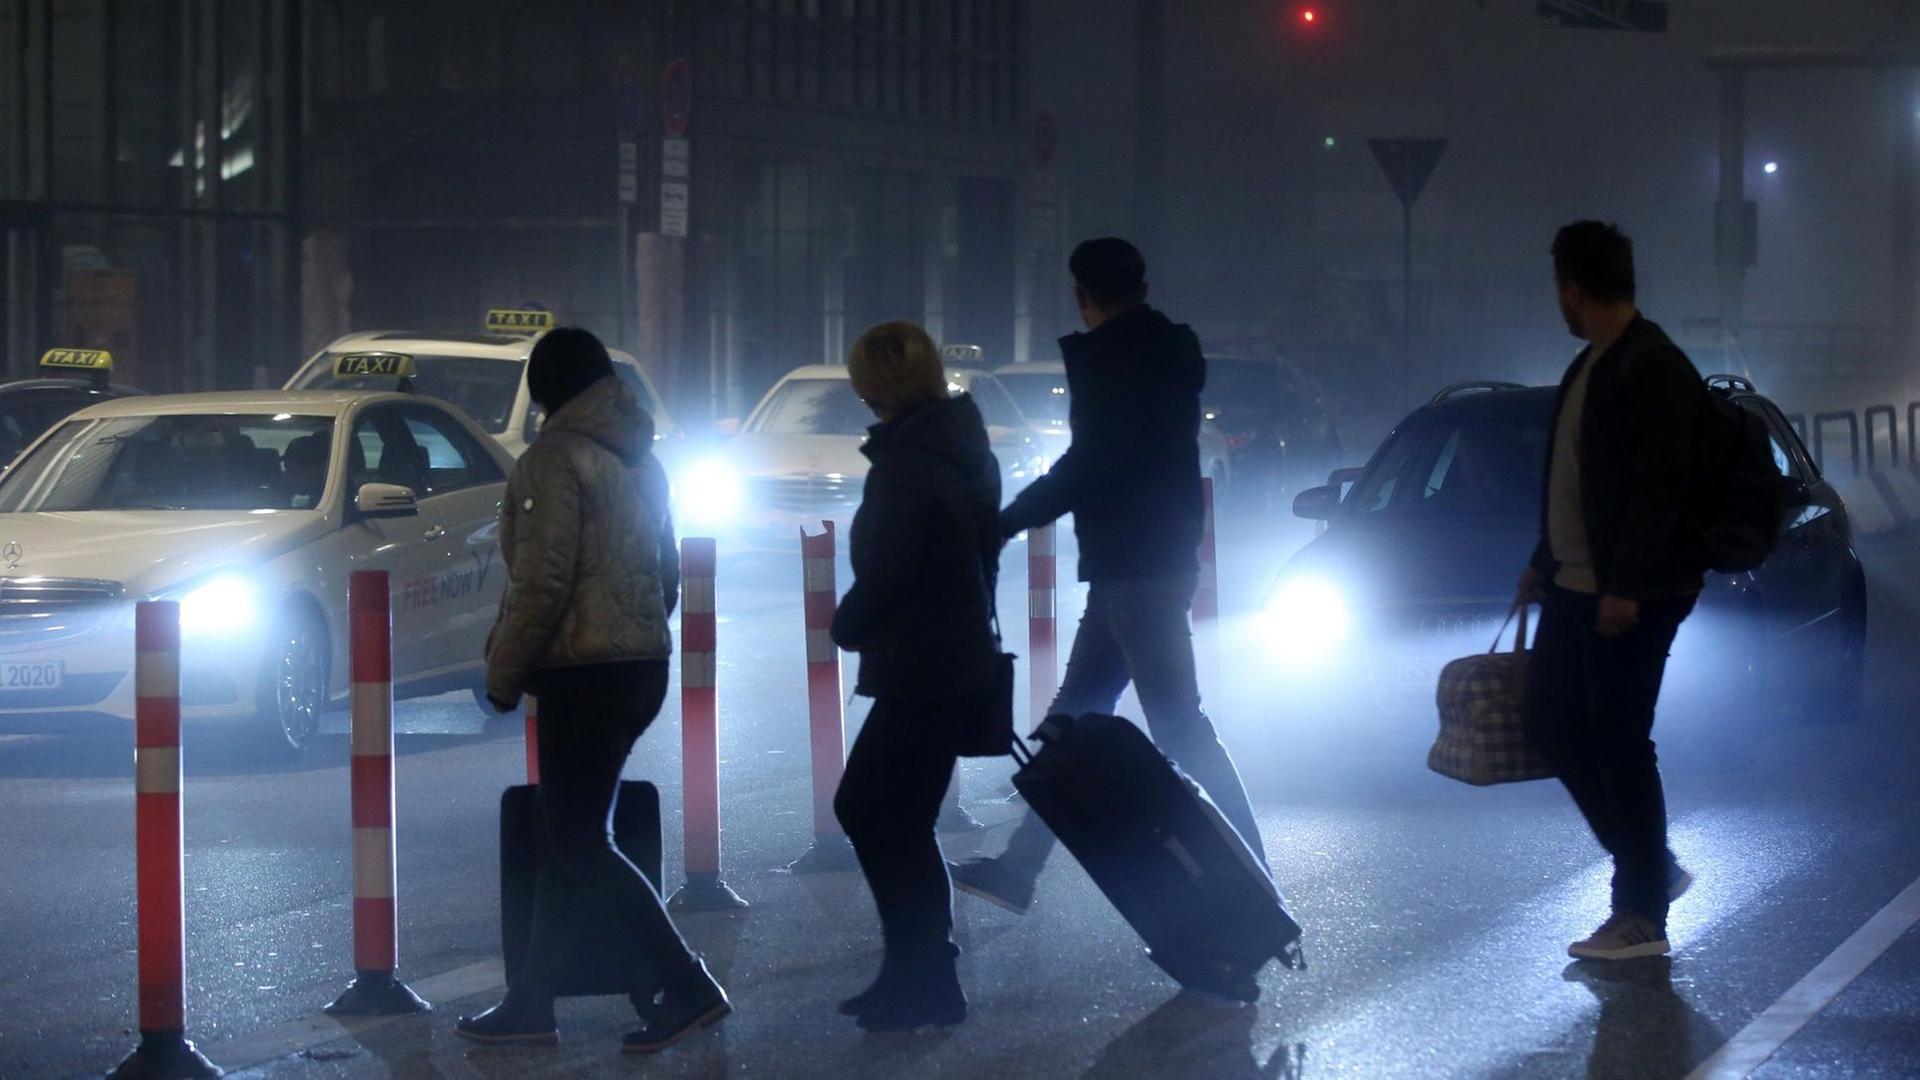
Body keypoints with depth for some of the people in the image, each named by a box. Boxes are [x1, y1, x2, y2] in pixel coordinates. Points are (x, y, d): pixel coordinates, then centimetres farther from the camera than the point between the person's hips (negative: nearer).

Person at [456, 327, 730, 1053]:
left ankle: (687, 987, -12)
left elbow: (543, 581, -18)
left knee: (576, 844, -6)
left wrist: (505, 672, -9)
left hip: (582, 670, -9)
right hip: (642, 663, 9)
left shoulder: (555, 457, -12)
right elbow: (666, 575, 21)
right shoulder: (639, 460, 15)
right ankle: (532, 1003, 17)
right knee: (570, 838, 13)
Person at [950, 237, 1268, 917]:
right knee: (1077, 714, 14)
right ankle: (1018, 869, 19)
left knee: (1178, 723, -9)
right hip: (1164, 556, 10)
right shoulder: (1169, 352, 14)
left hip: (1132, 569, -10)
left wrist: (1004, 524, -10)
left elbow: (1088, 467, -18)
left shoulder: (1102, 358, -14)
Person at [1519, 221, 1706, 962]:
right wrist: (1544, 563, 22)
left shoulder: (1654, 370, -16)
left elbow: (1661, 485, -21)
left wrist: (1625, 588, -24)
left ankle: (1643, 915, 2)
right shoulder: (1589, 367, 14)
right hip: (1575, 588, 10)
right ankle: (1648, 869, 21)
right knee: (1552, 724, 12)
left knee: (1620, 746, -5)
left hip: (1631, 596, -10)